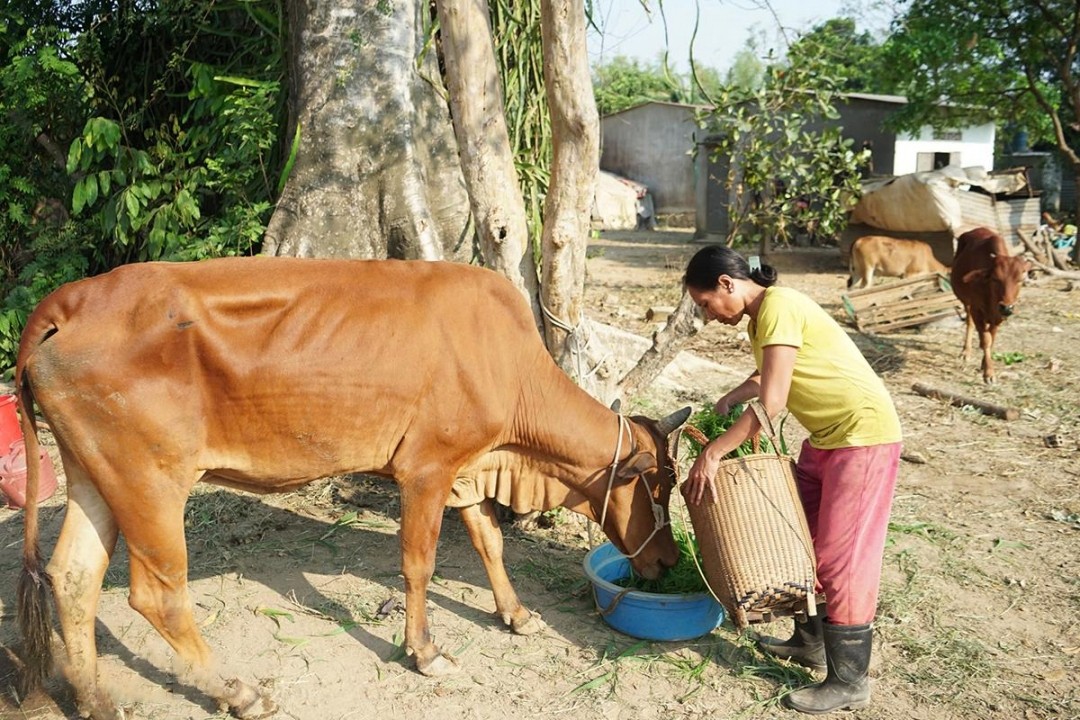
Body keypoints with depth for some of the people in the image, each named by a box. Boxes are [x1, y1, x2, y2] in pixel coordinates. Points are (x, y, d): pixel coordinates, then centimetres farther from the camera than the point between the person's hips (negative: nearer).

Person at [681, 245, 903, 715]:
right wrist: (729, 400, 6)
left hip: (862, 433, -10)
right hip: (826, 435, 10)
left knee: (842, 555, -4)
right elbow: (767, 376, 23)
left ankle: (848, 681, 8)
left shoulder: (777, 307, -21)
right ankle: (811, 641, 31)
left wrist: (711, 454, -23)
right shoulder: (761, 314, 7)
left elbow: (771, 404, -27)